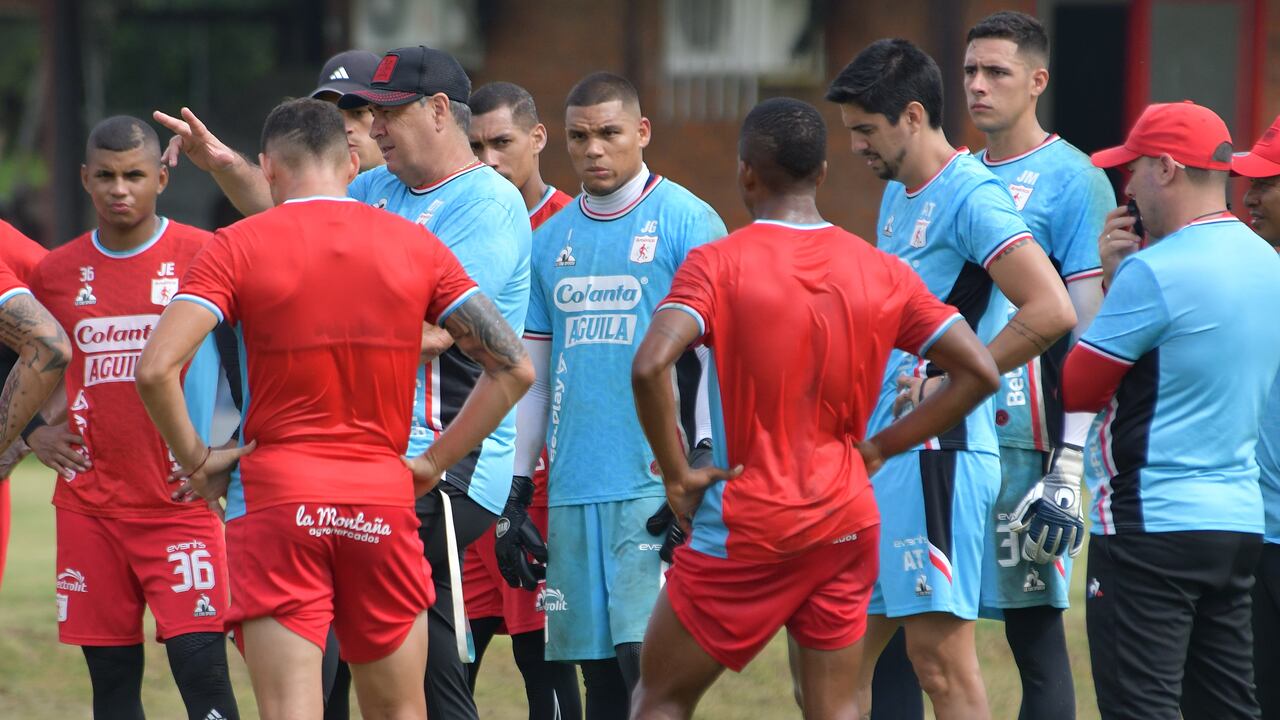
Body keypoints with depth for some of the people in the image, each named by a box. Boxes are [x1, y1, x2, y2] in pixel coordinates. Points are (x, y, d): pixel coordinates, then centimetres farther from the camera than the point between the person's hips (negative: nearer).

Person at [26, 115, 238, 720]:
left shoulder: (202, 256, -3)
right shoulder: (55, 273, 8)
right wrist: (34, 431, 8)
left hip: (180, 504, -3)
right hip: (89, 505, 3)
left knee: (200, 665, -12)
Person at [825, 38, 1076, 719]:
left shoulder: (970, 196, -12)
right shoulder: (898, 194, 18)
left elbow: (1051, 310, -24)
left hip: (934, 453, -10)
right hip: (876, 453, 10)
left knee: (941, 661, -9)